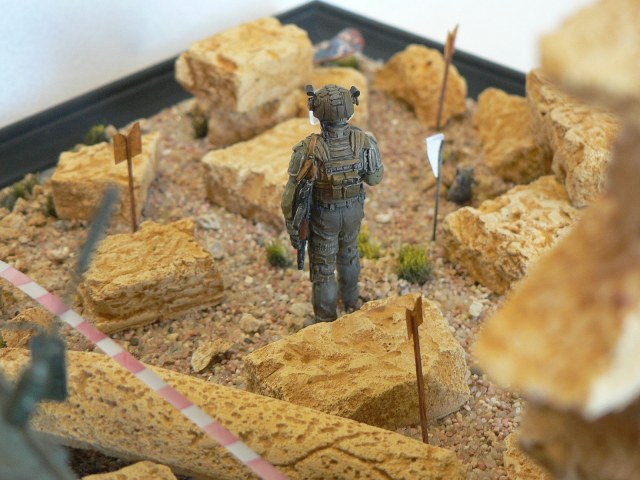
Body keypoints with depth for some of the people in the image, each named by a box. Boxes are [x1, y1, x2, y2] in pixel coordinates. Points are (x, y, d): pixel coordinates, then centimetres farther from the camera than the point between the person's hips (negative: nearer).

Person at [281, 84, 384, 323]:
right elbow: (375, 177, -7)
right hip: (353, 210, 3)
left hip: (323, 215, -3)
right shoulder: (364, 141, -27)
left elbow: (292, 193, -22)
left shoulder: (308, 149, -34)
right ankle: (350, 299, 54)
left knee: (323, 267, 17)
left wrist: (292, 226, -6)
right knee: (348, 252, 31)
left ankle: (326, 322, 32)